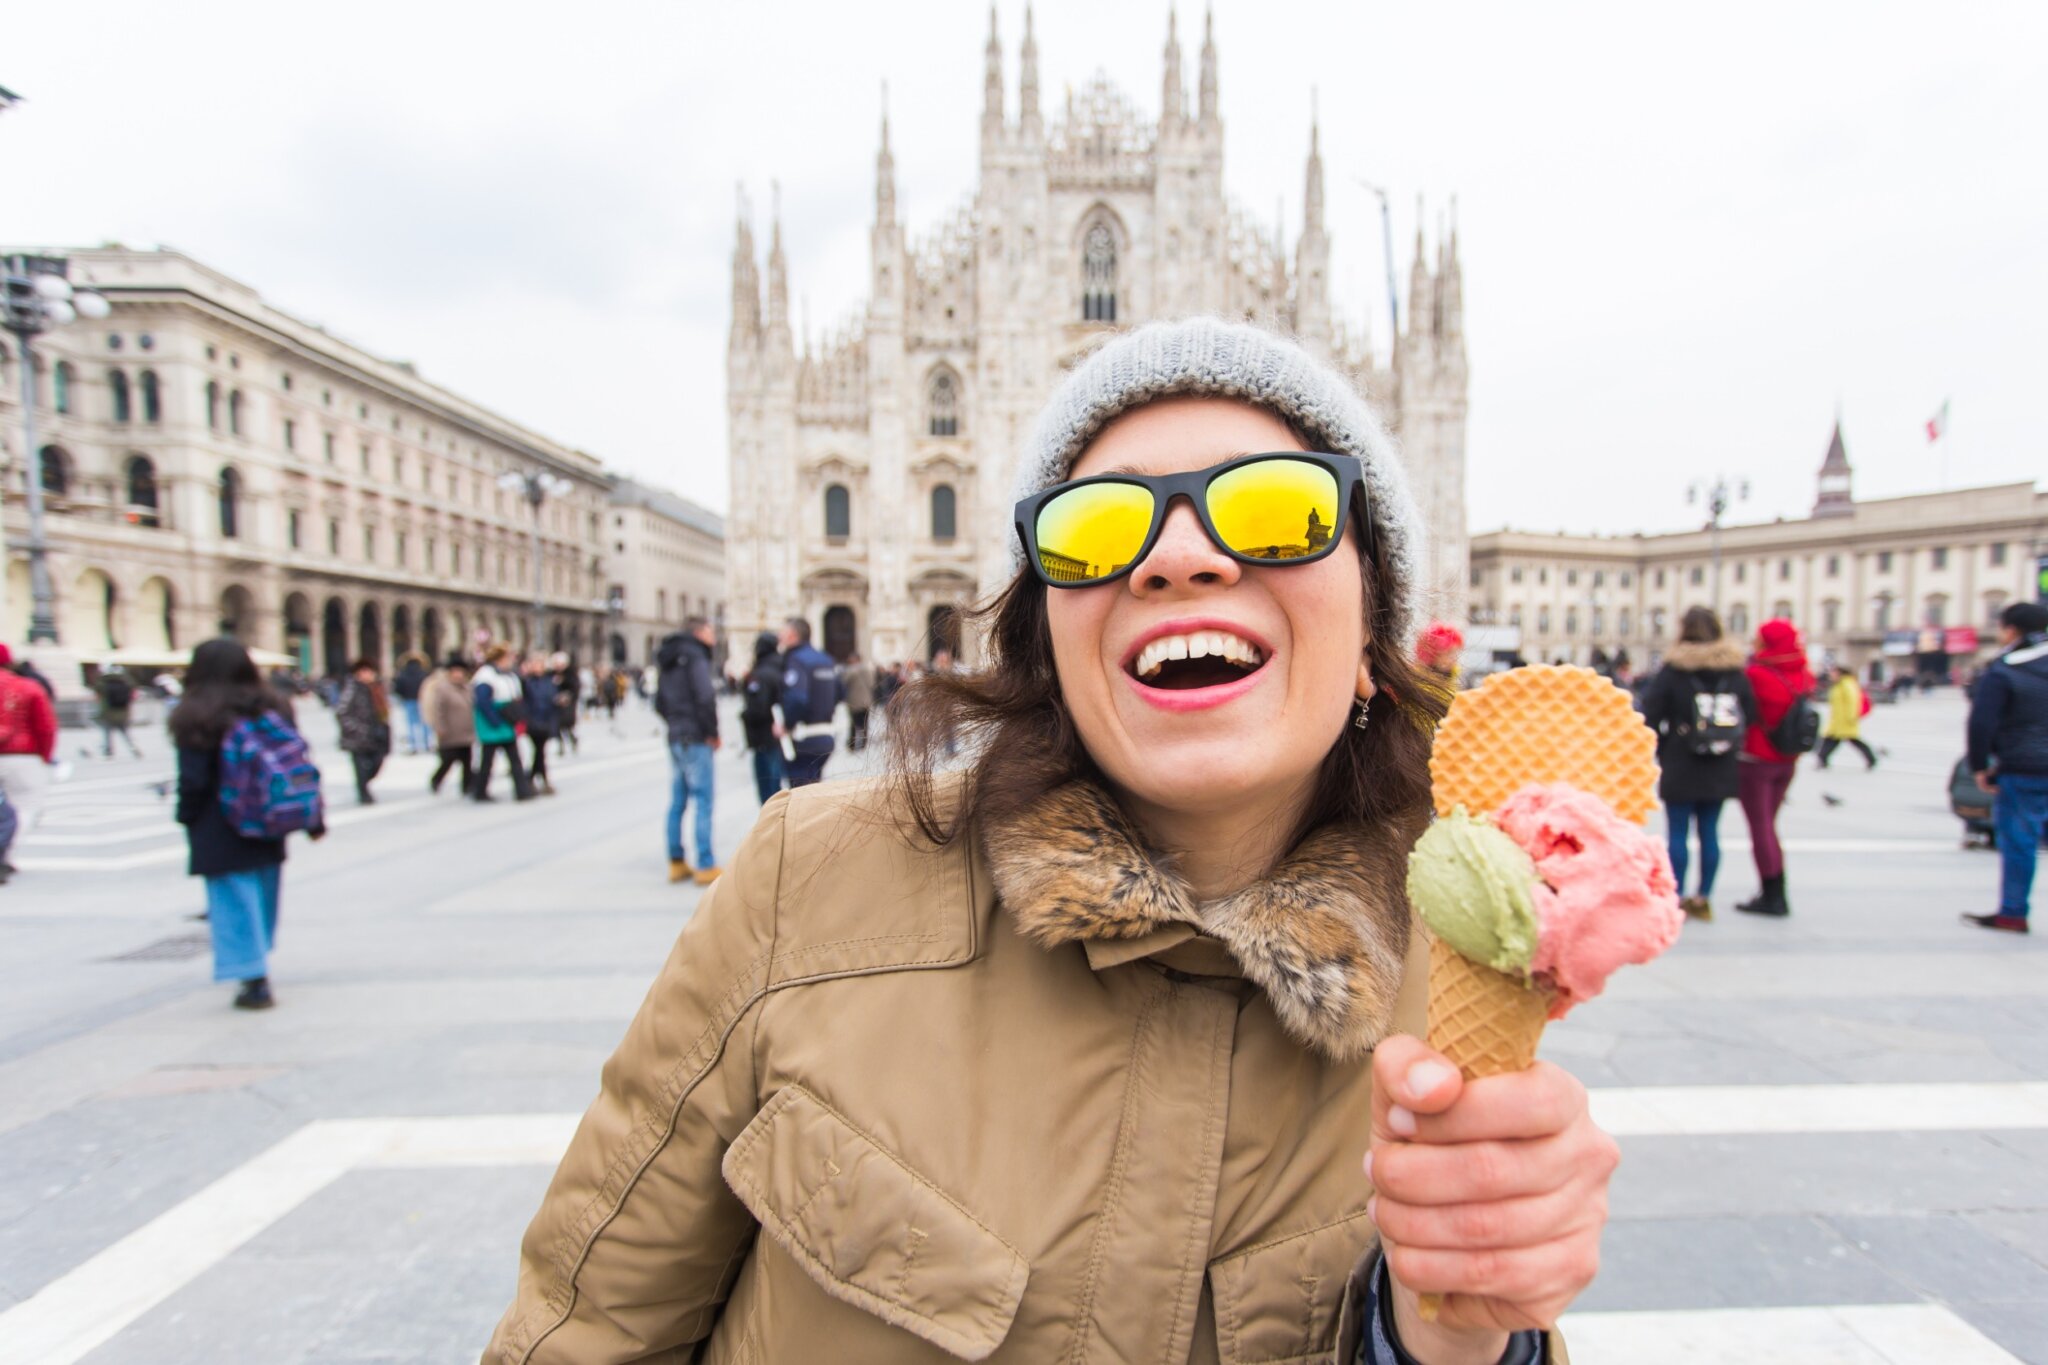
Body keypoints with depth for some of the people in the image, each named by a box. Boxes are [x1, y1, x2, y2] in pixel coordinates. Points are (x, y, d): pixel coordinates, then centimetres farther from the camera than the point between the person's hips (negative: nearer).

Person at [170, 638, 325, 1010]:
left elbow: (193, 780, -14)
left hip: (220, 835, -5)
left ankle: (255, 981, -2)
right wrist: (313, 818, 9)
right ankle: (258, 972, 31)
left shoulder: (196, 719, -11)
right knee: (262, 895, 18)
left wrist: (187, 817, 2)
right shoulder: (273, 709, 4)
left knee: (234, 903, 0)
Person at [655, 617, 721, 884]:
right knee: (703, 802, -6)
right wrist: (713, 732, -12)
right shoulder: (695, 657, -11)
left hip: (674, 739, 9)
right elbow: (705, 696, -21)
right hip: (696, 740, -9)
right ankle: (706, 866, -4)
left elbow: (660, 703, 20)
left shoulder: (668, 663, 17)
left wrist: (676, 724, 13)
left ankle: (677, 862, 18)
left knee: (676, 802, 12)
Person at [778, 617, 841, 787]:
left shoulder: (795, 660, -13)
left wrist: (786, 724, -12)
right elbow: (837, 694, 19)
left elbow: (796, 699, -25)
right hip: (826, 737, 9)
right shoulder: (826, 659, 13)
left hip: (804, 741, -9)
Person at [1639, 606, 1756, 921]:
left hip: (1680, 768, -4)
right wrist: (1733, 748, 15)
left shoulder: (1671, 672, -9)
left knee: (1678, 833, 1)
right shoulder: (1736, 673, 3)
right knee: (1710, 832, 10)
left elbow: (1651, 718, -10)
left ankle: (1676, 899, 2)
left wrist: (1660, 752, 4)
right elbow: (1750, 716, 4)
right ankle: (1704, 898, 16)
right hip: (1721, 769, 4)